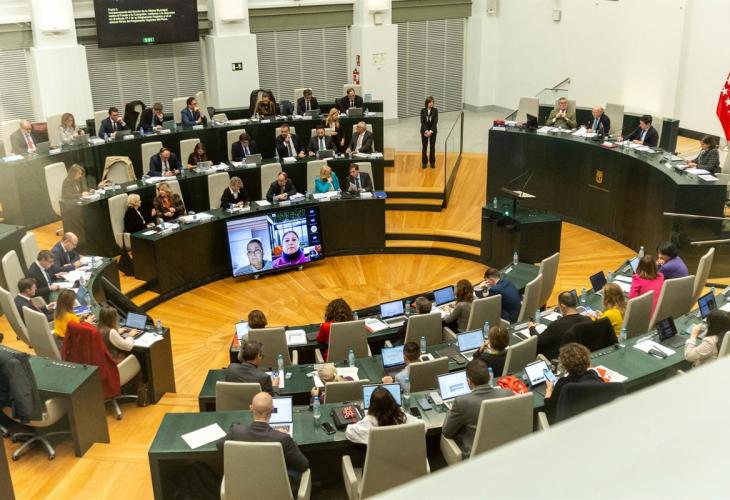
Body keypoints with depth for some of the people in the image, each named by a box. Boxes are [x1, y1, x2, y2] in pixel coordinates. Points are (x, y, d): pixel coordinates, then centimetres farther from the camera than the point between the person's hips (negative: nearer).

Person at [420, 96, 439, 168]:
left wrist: (431, 131, -17)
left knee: (432, 147, 4)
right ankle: (424, 162, 12)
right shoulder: (423, 110, -3)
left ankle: (432, 162, 14)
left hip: (433, 131, 0)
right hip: (424, 131, 0)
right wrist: (426, 131, -17)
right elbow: (422, 121, -6)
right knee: (424, 147, 3)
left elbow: (435, 121, -9)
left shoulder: (435, 110, -3)